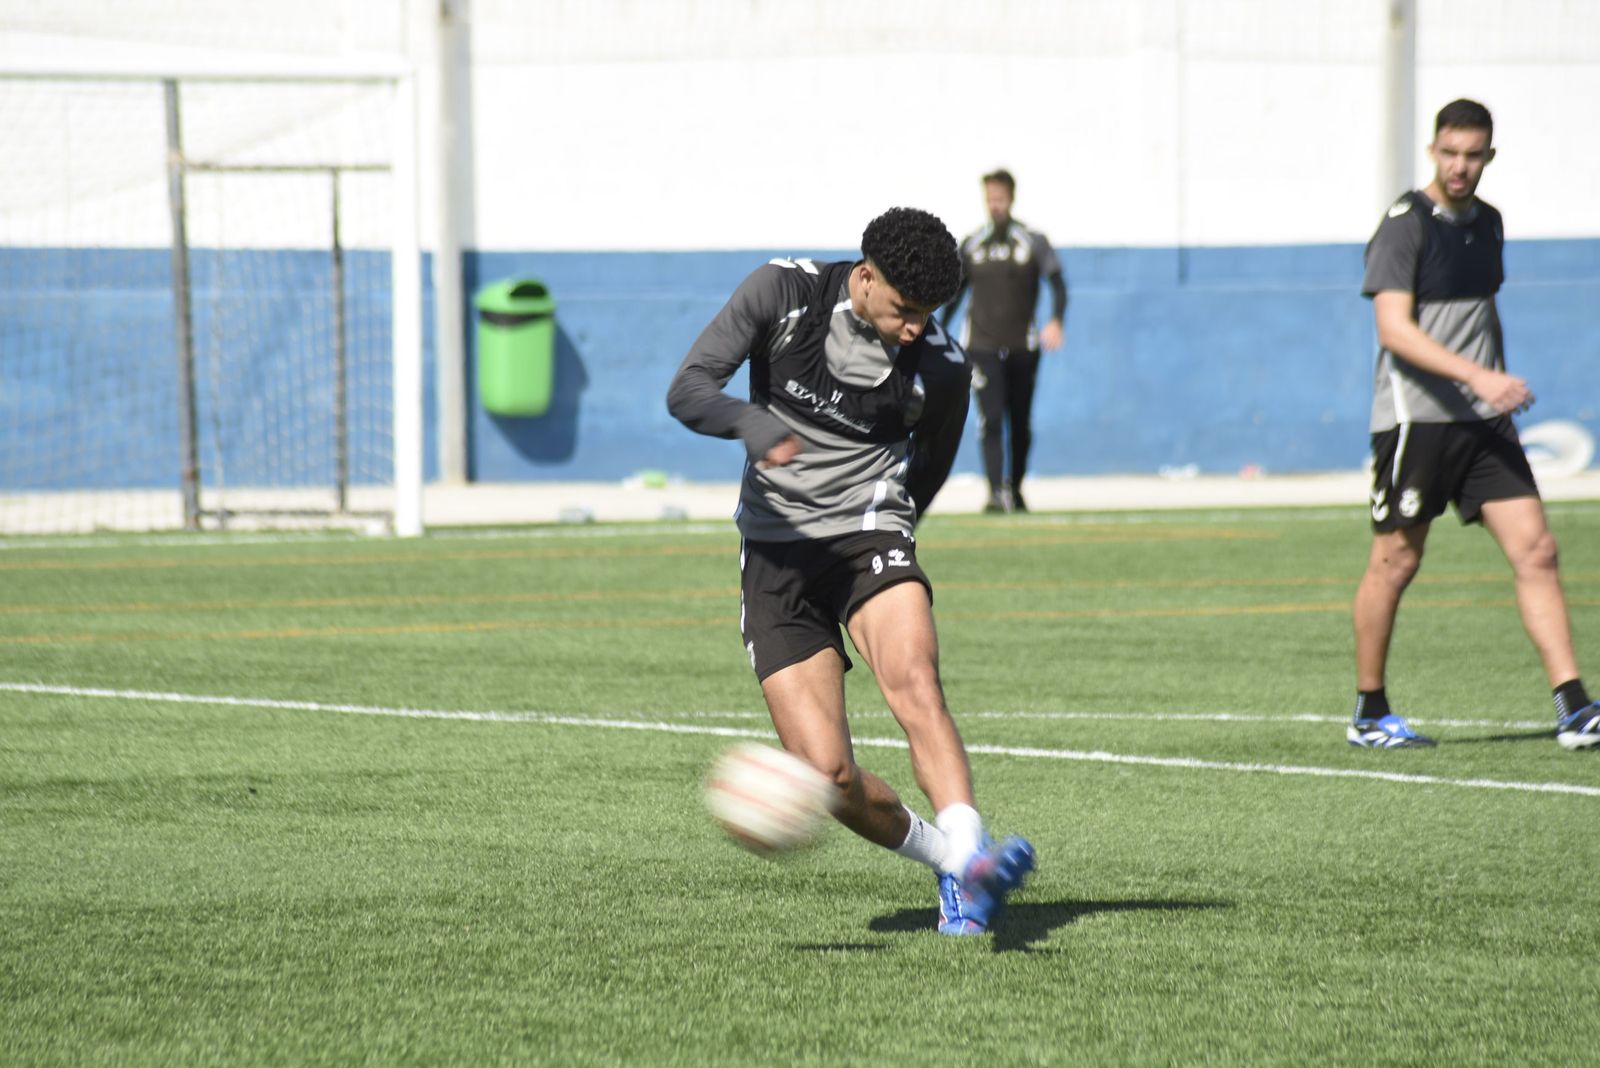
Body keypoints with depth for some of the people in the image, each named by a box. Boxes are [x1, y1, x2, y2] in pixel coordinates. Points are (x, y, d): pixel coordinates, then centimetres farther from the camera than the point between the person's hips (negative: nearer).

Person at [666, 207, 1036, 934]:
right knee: (827, 775, -12)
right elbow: (687, 390, -11)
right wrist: (750, 423, -30)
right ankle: (945, 860, 12)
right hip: (774, 553, 0)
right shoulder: (785, 291, -7)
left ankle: (971, 862, -45)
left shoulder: (940, 368, -5)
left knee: (913, 680, -33)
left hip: (869, 538, 0)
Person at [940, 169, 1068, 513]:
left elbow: (1057, 283, -5)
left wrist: (1055, 320, -24)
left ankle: (1016, 491, 24)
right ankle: (997, 494, -19)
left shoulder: (1033, 242, 2)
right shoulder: (972, 245, 8)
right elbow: (955, 292, 16)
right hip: (982, 346, 0)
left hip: (1022, 346, 0)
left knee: (1021, 424, 8)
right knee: (991, 420, -13)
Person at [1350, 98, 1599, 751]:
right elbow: (1394, 329, -18)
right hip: (1414, 419, -6)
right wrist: (1477, 377, -26)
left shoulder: (1487, 223, 14)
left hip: (1483, 423, 6)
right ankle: (1369, 715, 15)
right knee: (1396, 561, 1)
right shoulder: (1405, 225, -9)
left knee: (1534, 550, -5)